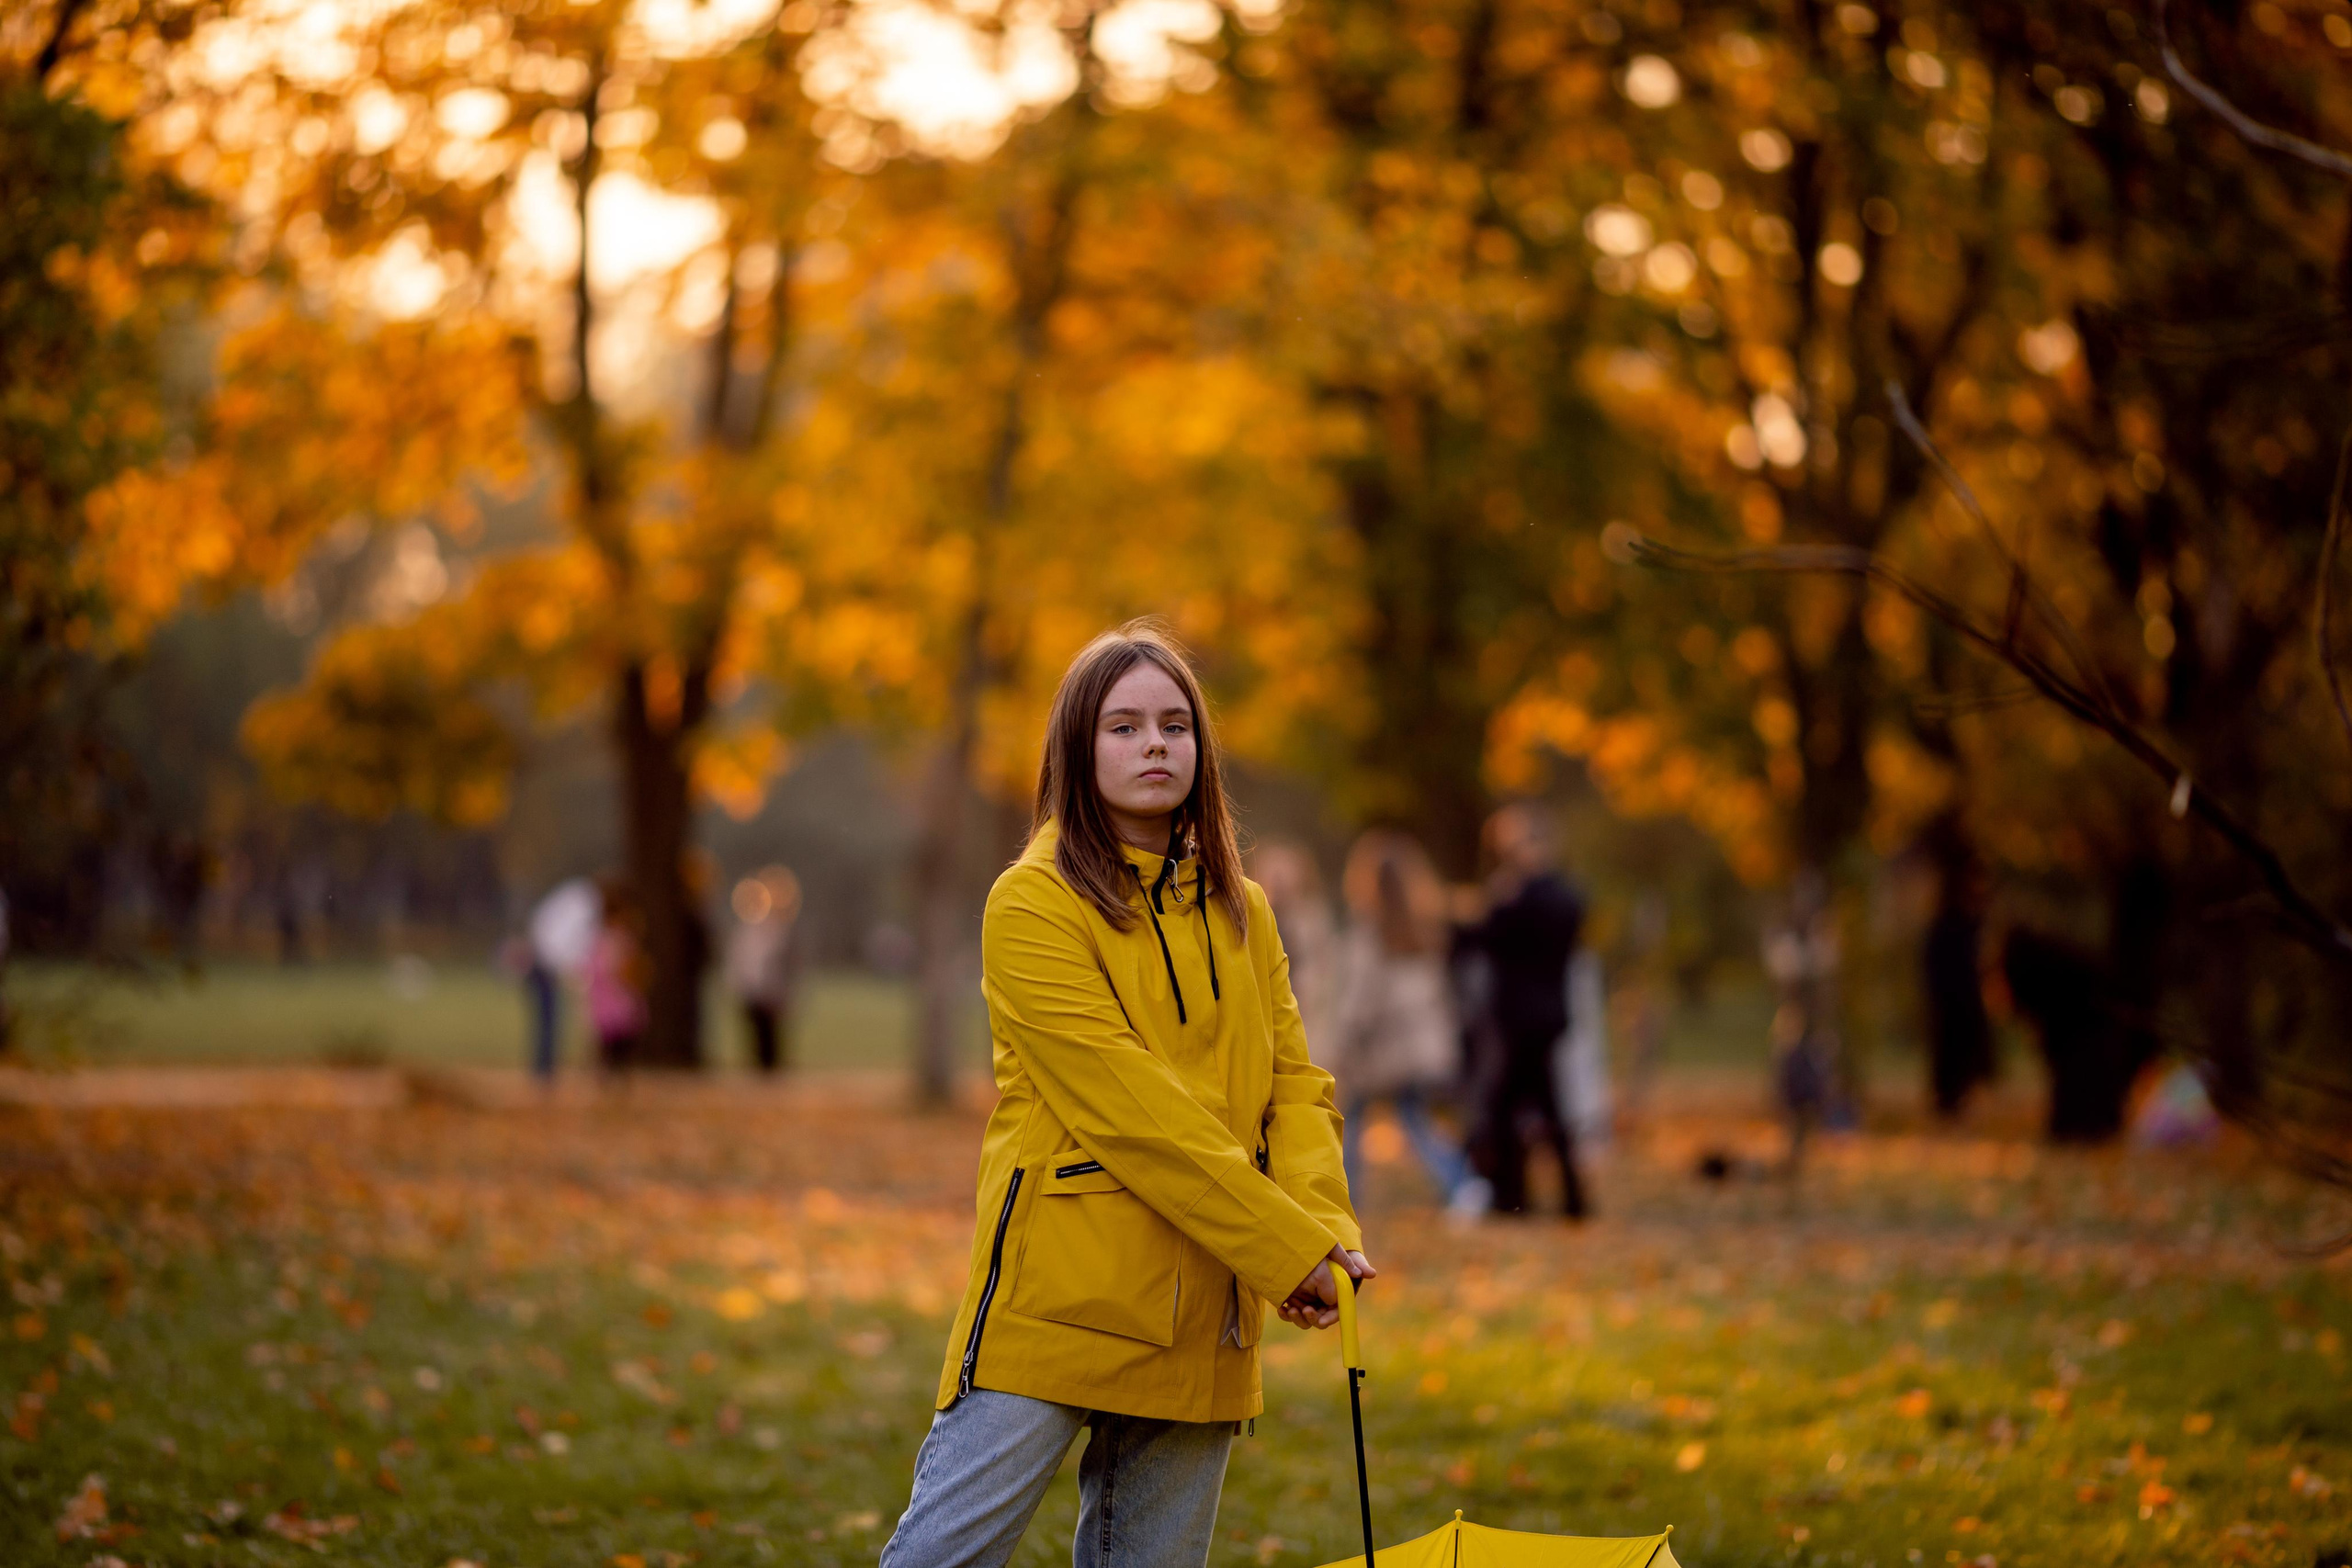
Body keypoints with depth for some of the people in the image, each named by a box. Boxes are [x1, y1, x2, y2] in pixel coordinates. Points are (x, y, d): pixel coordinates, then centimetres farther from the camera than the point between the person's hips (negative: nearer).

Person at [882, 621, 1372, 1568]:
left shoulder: (1238, 911, 15)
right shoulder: (1033, 904, -6)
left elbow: (1293, 1083, 8)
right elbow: (1131, 1110, -14)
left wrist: (1326, 1224, -12)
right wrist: (1286, 1249, -17)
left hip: (1201, 1326, 6)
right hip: (1057, 1299, -6)